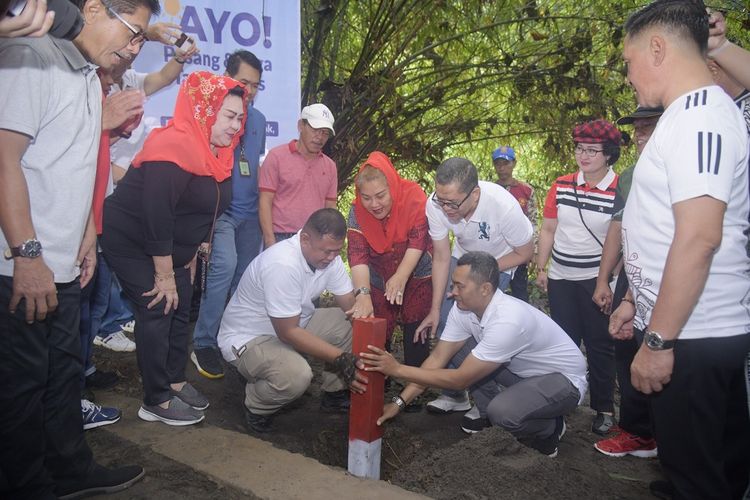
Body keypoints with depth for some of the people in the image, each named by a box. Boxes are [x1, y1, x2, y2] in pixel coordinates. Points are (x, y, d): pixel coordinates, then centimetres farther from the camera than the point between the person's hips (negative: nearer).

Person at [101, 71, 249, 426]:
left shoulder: (214, 151, 1)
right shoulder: (174, 147, -27)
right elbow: (156, 214, -30)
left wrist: (190, 254, 12)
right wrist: (164, 275, -24)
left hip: (170, 246, 9)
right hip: (131, 242, -9)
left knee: (179, 310, 12)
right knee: (157, 311, -8)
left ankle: (175, 382, 28)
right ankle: (157, 402, 4)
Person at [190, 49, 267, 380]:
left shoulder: (258, 120, 13)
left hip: (250, 212, 6)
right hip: (218, 209, -6)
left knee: (245, 276, 8)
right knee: (224, 264, -23)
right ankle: (204, 344, -10)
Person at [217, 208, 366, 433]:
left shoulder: (329, 256, -8)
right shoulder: (282, 264, -33)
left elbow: (350, 304, -4)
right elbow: (288, 332, -30)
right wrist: (339, 358, -32)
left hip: (293, 324, 8)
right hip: (248, 338, -8)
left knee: (349, 324, -9)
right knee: (297, 375, -35)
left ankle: (335, 394, 11)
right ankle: (257, 406, -1)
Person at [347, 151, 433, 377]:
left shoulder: (414, 197, -22)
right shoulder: (357, 212, -16)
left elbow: (418, 240, -28)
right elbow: (357, 255, -26)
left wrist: (401, 277, -41)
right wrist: (363, 295, -40)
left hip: (418, 278, -2)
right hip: (379, 283, 2)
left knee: (415, 337, -4)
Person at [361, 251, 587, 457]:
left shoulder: (508, 320, -36)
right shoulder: (463, 309, -12)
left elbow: (461, 379, -31)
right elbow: (437, 359, -7)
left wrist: (398, 369, -29)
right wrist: (399, 402, -13)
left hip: (564, 379, -7)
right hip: (524, 371, 7)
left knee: (503, 412, -33)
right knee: (461, 348, -8)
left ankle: (549, 429, 2)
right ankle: (492, 419, 7)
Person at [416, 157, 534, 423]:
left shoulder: (504, 206, -37)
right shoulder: (435, 205, -28)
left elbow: (524, 253, -17)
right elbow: (441, 258, -14)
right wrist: (434, 310, -14)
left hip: (500, 263, -4)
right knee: (444, 320, -6)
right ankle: (454, 394, 13)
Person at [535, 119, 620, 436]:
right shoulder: (561, 186, 2)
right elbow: (547, 230, 8)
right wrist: (541, 269, 7)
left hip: (596, 279, -4)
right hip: (560, 278, 4)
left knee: (599, 345, 7)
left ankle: (604, 409, 23)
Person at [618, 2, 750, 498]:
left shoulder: (697, 116, -17)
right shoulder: (693, 114, 15)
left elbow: (699, 237, -26)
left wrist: (658, 340, -22)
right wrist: (635, 303, 22)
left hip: (694, 335, -10)